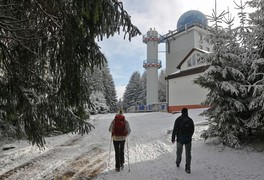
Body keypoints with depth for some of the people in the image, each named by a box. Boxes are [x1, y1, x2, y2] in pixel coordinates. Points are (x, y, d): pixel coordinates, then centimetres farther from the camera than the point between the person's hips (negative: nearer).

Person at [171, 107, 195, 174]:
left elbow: (175, 130, -13)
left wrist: (173, 138, -5)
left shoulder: (178, 119, -10)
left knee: (179, 152, 19)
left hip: (180, 139, -1)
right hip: (188, 139, 1)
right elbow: (192, 130, 5)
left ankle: (178, 163, 37)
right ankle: (188, 168, 8)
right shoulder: (190, 120, -2)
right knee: (188, 153, 8)